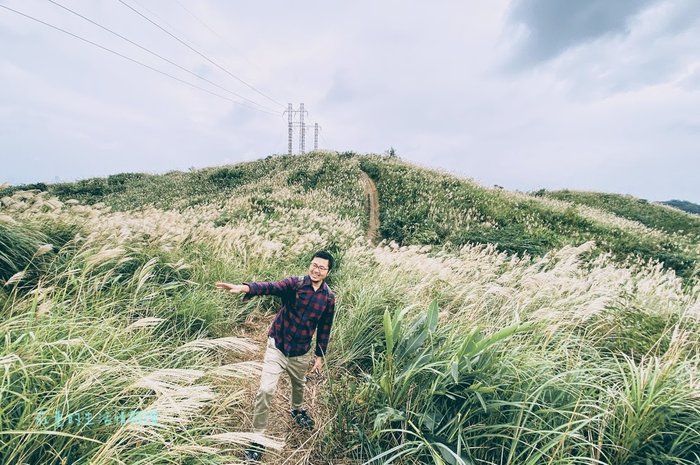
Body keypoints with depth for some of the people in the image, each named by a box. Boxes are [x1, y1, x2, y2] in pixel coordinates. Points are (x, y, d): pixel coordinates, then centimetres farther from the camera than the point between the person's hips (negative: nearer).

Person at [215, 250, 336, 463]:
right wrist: (245, 288, -56)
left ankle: (297, 409, 59)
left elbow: (324, 329, 2)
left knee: (299, 385, 26)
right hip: (277, 346, -3)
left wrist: (320, 355, 7)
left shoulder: (329, 297, -9)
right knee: (266, 390, -5)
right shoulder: (294, 283, -18)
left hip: (301, 352, 3)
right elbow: (270, 287, -37)